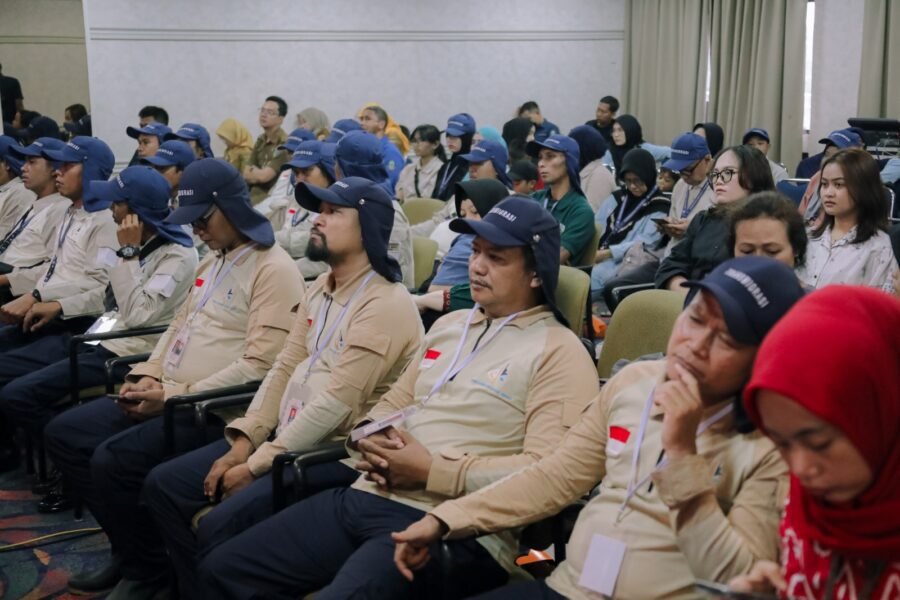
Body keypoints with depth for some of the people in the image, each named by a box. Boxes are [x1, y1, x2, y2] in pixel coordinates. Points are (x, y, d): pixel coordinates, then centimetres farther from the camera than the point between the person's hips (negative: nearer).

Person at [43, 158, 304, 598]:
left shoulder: (273, 269, -13)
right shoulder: (213, 261, 18)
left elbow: (259, 366, -21)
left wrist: (174, 397, -19)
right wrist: (147, 376, 3)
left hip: (217, 412, -10)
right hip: (167, 397, 10)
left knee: (114, 459, -26)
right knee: (63, 434, 3)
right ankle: (131, 546, 14)